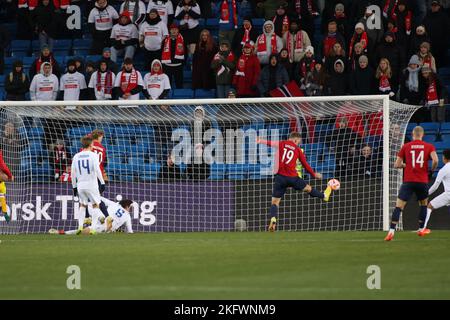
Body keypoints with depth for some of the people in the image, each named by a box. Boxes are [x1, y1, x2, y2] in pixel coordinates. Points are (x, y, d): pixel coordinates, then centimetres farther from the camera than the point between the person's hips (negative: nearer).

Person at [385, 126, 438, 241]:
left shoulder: (406, 147, 4)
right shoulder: (429, 147, 3)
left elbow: (397, 165, 4)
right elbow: (435, 160, -13)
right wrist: (432, 169, 7)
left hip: (408, 181, -1)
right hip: (423, 181, 1)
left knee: (398, 206, -5)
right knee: (423, 204, 26)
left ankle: (391, 231, -20)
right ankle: (421, 229, 31)